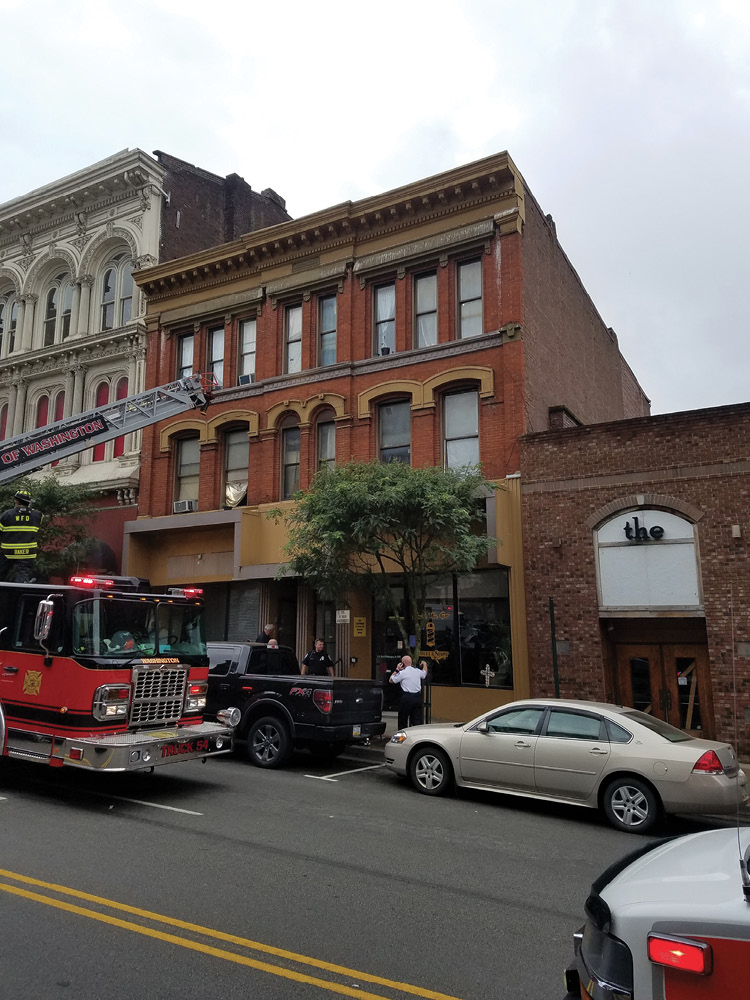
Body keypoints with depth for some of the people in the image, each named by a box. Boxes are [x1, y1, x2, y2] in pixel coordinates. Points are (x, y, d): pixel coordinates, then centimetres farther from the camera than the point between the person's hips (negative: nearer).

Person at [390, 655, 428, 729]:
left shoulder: (402, 673, -8)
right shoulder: (417, 671, 7)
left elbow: (391, 680, 1)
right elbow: (424, 673, 30)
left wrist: (397, 670, 6)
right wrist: (424, 664, 46)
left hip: (407, 697, -4)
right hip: (418, 697, 4)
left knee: (402, 720, 10)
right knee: (418, 719, 6)